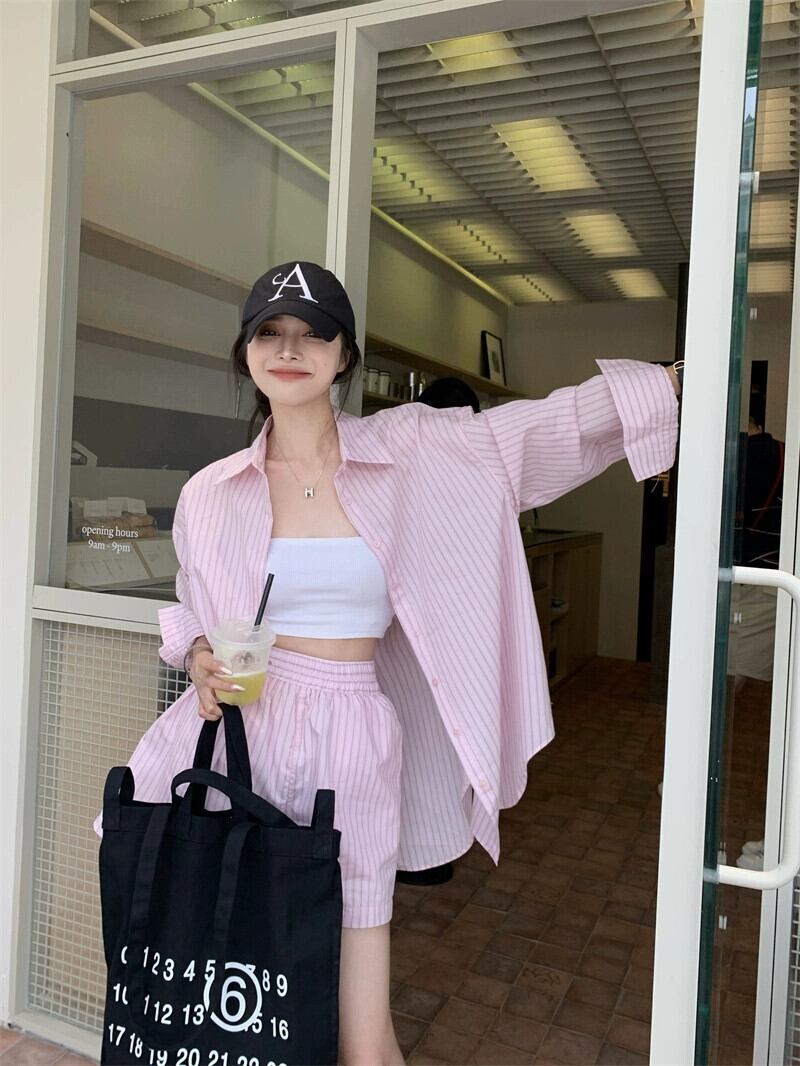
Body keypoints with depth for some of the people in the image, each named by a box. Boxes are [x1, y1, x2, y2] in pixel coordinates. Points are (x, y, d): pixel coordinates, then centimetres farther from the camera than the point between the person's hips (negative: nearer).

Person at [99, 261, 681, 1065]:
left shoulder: (411, 450, -1)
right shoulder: (210, 494, 4)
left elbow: (551, 423, 0)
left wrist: (681, 375, -2)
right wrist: (201, 661, -5)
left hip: (347, 743, -1)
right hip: (235, 736, 2)